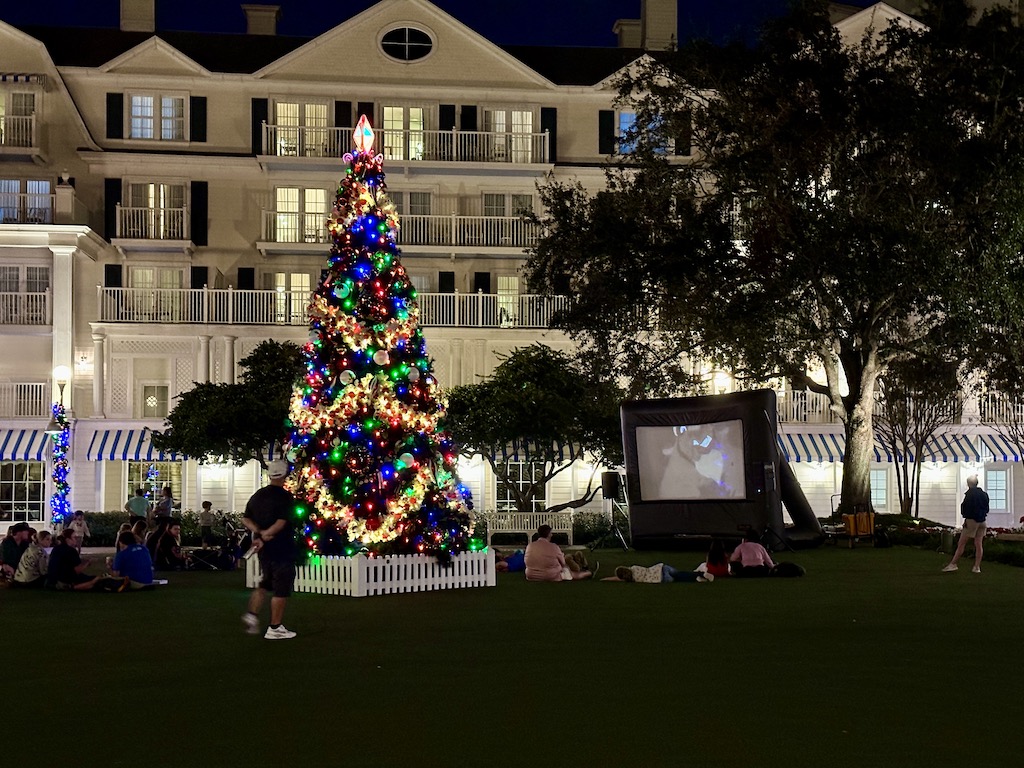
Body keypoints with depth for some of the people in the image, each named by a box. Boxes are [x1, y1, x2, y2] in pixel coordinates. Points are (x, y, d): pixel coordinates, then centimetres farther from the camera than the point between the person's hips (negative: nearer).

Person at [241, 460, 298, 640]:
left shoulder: (258, 495, 8)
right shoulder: (285, 497, -14)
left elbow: (245, 520, 8)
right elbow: (281, 523, -22)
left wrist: (259, 533, -2)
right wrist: (265, 535, -15)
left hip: (264, 548, 7)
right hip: (281, 549, -7)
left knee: (267, 582, 23)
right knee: (282, 588, 2)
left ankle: (252, 614, 7)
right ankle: (274, 628, 4)